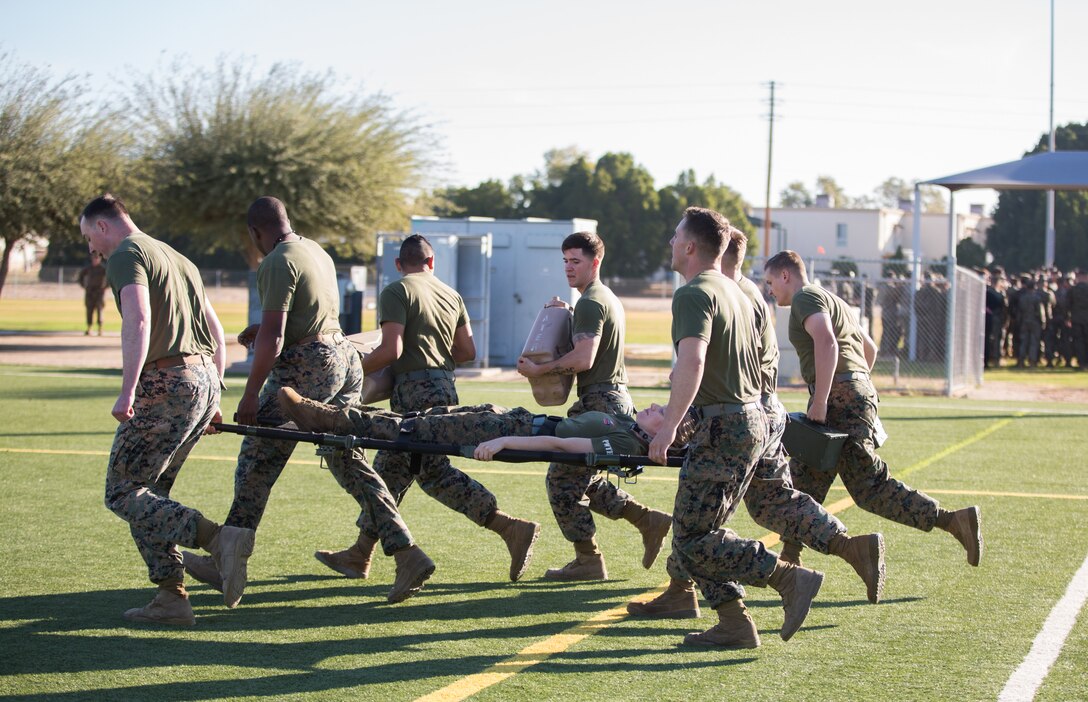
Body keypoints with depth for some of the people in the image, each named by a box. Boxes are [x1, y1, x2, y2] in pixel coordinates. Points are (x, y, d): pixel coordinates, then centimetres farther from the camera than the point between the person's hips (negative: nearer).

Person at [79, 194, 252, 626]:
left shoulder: (126, 255, -2)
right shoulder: (177, 259, 26)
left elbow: (138, 322, -19)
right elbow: (217, 334, 25)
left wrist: (127, 392, -23)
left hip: (167, 383, -9)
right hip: (205, 380, 9)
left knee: (123, 493, -4)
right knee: (149, 492, 13)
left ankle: (219, 540, -20)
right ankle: (171, 598, 7)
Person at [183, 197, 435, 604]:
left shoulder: (277, 263, -12)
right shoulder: (317, 251, 16)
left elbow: (273, 337, -19)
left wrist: (250, 393, -15)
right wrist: (261, 329, 30)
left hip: (305, 368, -9)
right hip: (344, 357, 9)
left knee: (256, 466, 1)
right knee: (348, 463, 8)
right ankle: (407, 554, 0)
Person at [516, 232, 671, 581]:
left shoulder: (590, 303, -13)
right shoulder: (609, 299, 20)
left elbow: (583, 359, -23)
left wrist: (539, 369, -14)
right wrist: (568, 316, 20)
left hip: (599, 402, -11)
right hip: (615, 398, 11)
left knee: (562, 480, -4)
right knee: (583, 479, 19)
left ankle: (588, 562, 1)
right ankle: (648, 520, 18)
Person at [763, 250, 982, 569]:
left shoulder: (805, 298, -6)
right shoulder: (830, 300, 26)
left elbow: (826, 343, -24)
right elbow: (870, 349, 32)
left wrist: (819, 402, -25)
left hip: (839, 399, -10)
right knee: (804, 480, 10)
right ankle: (789, 559, 11)